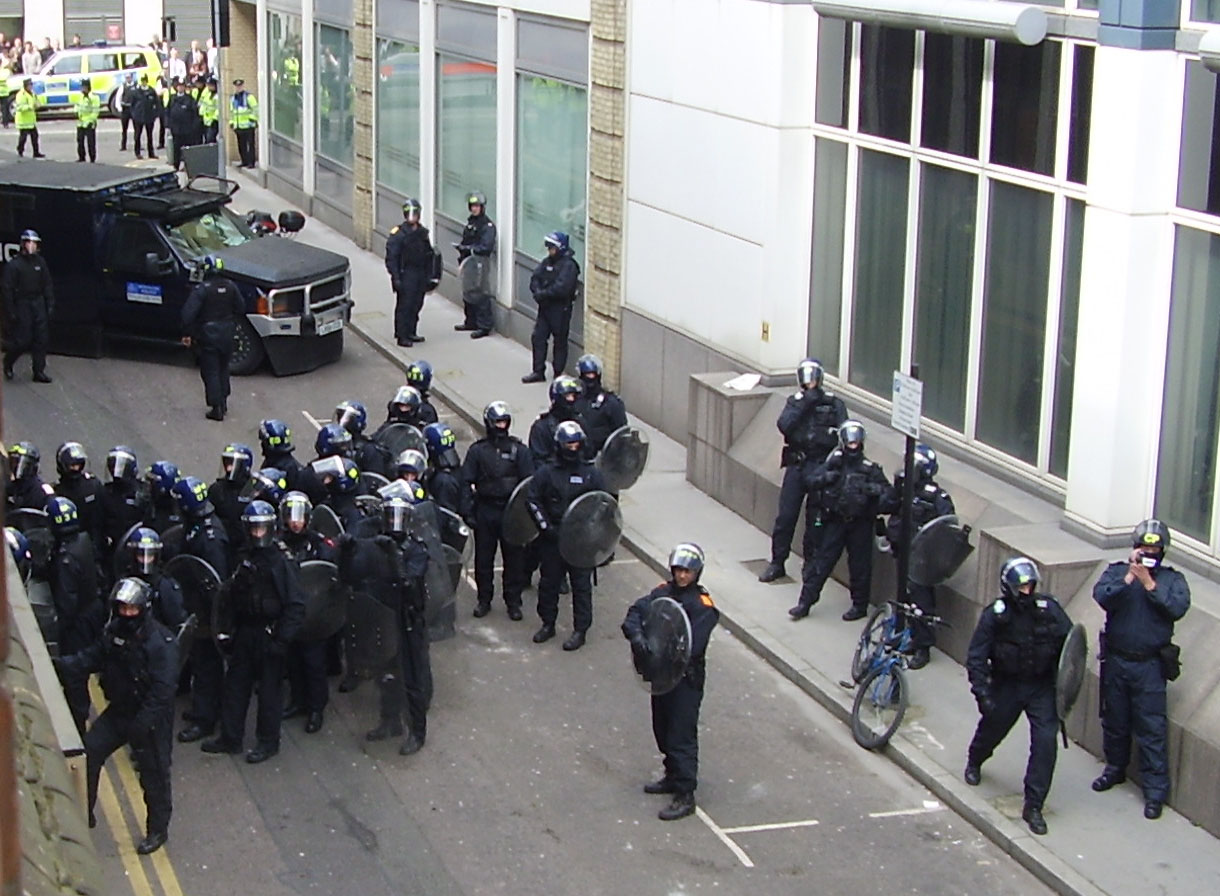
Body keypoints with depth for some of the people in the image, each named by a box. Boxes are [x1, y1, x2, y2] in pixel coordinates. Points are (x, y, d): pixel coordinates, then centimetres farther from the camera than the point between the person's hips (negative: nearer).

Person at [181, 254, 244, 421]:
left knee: (210, 372, 1)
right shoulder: (230, 287, -1)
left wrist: (187, 334, -13)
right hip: (227, 334, 5)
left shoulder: (202, 290, -18)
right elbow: (241, 308, 8)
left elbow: (188, 313, -22)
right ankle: (223, 402, 29)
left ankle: (217, 408, -1)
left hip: (208, 337, -5)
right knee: (223, 369, 20)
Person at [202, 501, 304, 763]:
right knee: (235, 684, 12)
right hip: (244, 631, 6)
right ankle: (230, 738, 22)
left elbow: (295, 606, -13)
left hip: (269, 632, -6)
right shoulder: (244, 558, 6)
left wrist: (282, 638, -17)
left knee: (270, 688, 3)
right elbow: (230, 596, 10)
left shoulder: (282, 561, -12)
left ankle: (268, 742, 15)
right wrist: (225, 627, 3)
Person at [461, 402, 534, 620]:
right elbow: (466, 482, 3)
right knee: (483, 557, 8)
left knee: (514, 557, 3)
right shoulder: (477, 450, 4)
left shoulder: (519, 450, 3)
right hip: (485, 510, 1)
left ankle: (513, 601, 13)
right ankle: (483, 599, 21)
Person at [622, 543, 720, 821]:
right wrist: (637, 635, -29)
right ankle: (673, 777, 39)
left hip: (687, 678, -7)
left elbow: (692, 646, -23)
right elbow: (636, 612, -9)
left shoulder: (703, 606, -15)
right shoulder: (663, 592, 3)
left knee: (682, 736, -4)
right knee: (662, 730, 20)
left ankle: (685, 796, 2)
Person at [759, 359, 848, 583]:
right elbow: (784, 425, -11)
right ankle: (777, 563, 10)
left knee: (815, 519, 5)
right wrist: (804, 402, -13)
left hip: (821, 466, -1)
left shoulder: (834, 404, 1)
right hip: (796, 464, 2)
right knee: (785, 516, 0)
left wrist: (825, 435, -20)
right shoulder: (795, 401, 7)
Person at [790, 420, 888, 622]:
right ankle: (805, 602, 6)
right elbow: (810, 480, -1)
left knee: (860, 566, 5)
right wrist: (825, 477, -19)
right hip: (835, 521, 1)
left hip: (860, 524, -1)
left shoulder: (870, 468, 0)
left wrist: (869, 488, -24)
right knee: (821, 561, 1)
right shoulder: (833, 464, 4)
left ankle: (860, 605, 20)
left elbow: (886, 490, -8)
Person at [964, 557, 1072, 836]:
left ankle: (1033, 807, -4)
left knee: (1045, 742, -12)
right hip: (1007, 685, 0)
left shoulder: (1049, 609, -11)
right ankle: (974, 762, 57)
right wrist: (982, 692, -21)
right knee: (992, 729, 20)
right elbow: (976, 657, -13)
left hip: (1042, 687, 0)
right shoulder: (995, 614, -15)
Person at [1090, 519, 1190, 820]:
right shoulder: (1117, 571, 2)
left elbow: (1178, 608, -19)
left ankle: (1155, 791, 3)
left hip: (1150, 665, -2)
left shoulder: (1172, 579, -1)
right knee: (1114, 721, 17)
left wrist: (1149, 582, -21)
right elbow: (1102, 597, -16)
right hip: (1116, 660, 2)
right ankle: (1115, 768, 39)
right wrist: (1129, 576, -23)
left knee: (1152, 728, -3)